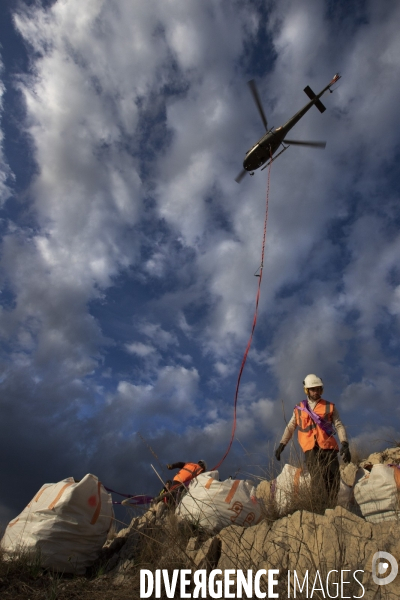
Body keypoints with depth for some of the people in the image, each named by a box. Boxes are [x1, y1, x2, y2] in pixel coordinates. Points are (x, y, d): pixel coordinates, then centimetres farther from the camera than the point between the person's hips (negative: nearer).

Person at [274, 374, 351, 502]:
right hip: (311, 449, -1)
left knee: (333, 481, -4)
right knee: (318, 481, -14)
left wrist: (344, 444, -11)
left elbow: (339, 426, 4)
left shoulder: (329, 407, 11)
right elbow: (290, 427, 16)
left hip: (328, 448, 1)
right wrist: (282, 445, 8)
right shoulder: (299, 409, 13)